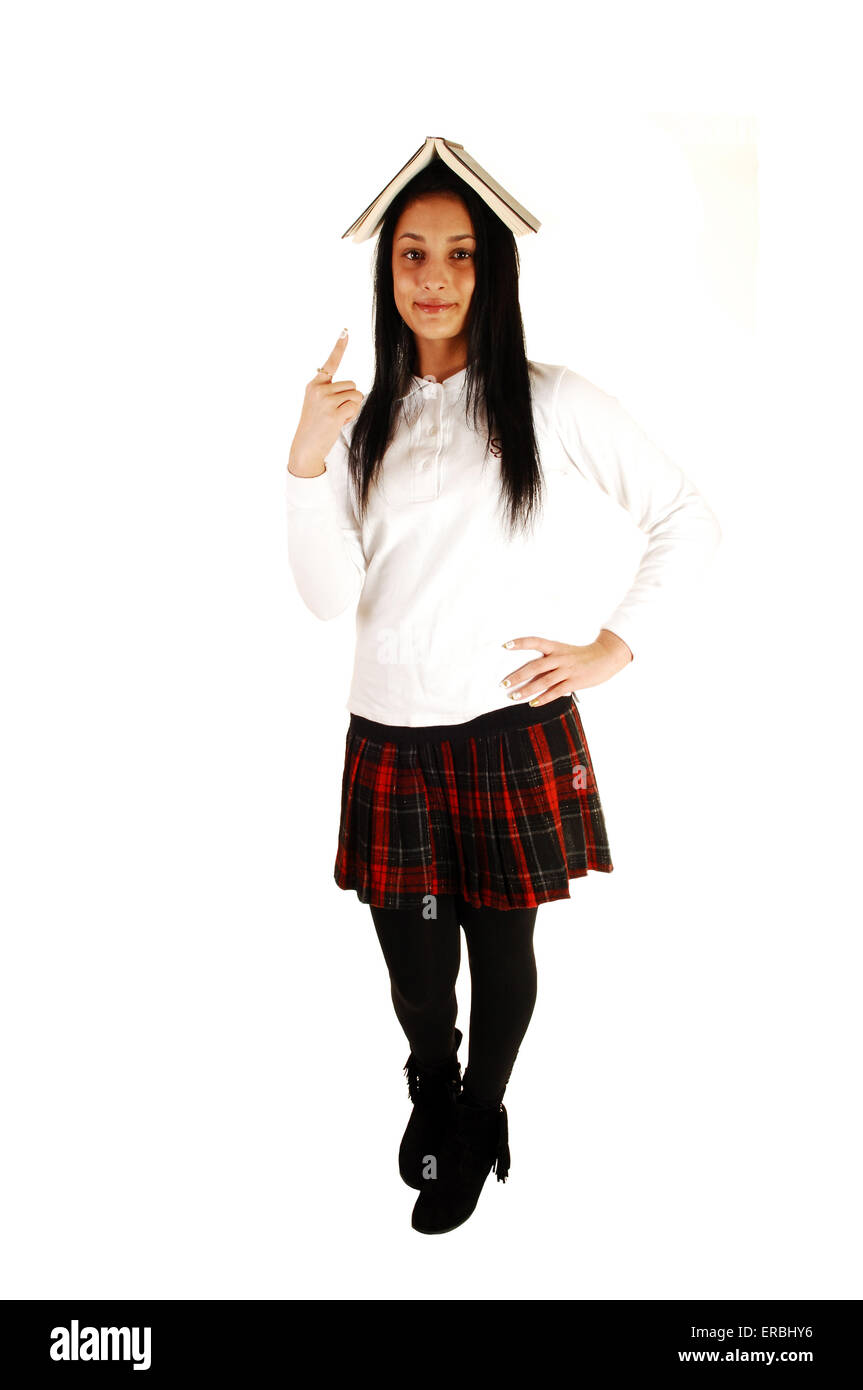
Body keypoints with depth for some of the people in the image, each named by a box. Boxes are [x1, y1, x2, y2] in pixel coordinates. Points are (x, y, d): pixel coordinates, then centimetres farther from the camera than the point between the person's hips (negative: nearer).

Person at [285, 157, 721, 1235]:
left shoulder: (548, 401, -1)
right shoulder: (365, 418, 9)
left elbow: (690, 522, 1)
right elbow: (328, 596, 0)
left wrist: (611, 649, -3)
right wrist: (307, 458, -12)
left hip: (510, 728, -2)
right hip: (389, 737, 3)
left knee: (502, 950, 12)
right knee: (412, 962, 11)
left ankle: (477, 1121, 40)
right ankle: (431, 1097, 44)